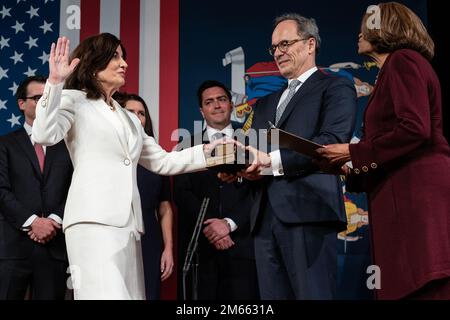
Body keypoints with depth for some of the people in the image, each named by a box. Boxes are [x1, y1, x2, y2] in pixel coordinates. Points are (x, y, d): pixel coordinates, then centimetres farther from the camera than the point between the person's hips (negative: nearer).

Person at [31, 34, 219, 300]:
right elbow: (44, 135, -11)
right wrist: (55, 82, -15)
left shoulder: (129, 118, 28)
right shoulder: (75, 100, 7)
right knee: (108, 294, -22)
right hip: (95, 218, -7)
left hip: (129, 222, 7)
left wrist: (208, 151, 18)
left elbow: (162, 161, 26)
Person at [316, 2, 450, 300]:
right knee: (411, 288, 4)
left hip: (418, 193, -9)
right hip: (405, 198, 9)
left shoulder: (403, 60, -2)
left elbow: (414, 129, -15)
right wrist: (354, 168, 14)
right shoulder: (395, 69, 26)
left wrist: (354, 152, -8)